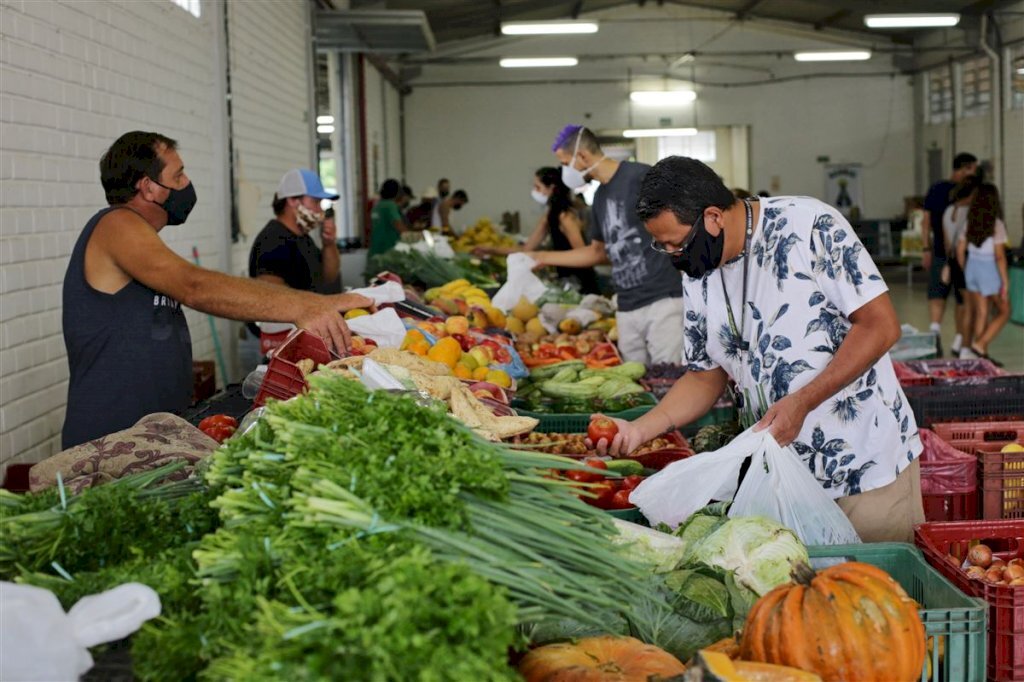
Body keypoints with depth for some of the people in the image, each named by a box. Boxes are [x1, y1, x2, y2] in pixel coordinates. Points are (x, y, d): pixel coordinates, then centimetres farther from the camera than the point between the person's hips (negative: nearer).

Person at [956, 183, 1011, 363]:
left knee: (980, 314, 12)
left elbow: (960, 250, 5)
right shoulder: (996, 224, -16)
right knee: (1004, 311, 11)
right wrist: (1005, 282, -12)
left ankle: (983, 355, 14)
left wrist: (965, 272, 18)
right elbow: (999, 256, -17)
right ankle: (980, 344, -2)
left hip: (972, 268, 6)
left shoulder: (970, 222, 1)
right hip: (990, 270, -6)